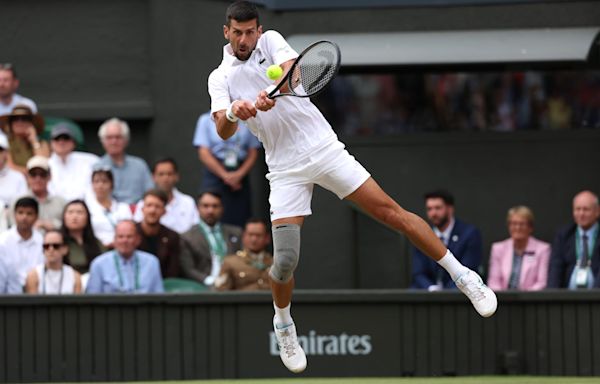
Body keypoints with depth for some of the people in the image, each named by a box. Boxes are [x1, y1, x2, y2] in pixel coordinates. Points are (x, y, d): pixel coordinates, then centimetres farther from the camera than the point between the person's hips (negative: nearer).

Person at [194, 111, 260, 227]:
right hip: (215, 175, -2)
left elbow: (253, 152, 8)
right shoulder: (206, 120, 4)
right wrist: (225, 175, -10)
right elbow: (204, 153, -2)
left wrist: (240, 174, -8)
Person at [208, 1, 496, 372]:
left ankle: (463, 275, 3)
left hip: (322, 145, 0)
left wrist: (272, 93, -42)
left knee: (390, 210, -6)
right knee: (285, 260, -8)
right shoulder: (221, 78, 2)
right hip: (286, 169, 0)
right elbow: (224, 131, -14)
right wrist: (232, 111, -38)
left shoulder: (271, 40, 1)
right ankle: (284, 324, 22)